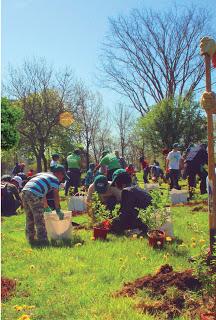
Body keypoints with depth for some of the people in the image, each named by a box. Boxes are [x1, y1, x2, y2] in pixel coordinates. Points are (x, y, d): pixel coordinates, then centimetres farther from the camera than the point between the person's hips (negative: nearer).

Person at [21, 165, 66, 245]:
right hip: (34, 195, -8)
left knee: (29, 218, 19)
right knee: (39, 220, 1)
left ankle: (31, 238, 28)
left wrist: (46, 207, 40)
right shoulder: (55, 179, 6)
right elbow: (56, 196, 3)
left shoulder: (43, 174, 30)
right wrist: (58, 210, 12)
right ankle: (42, 240, 5)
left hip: (24, 192, 8)